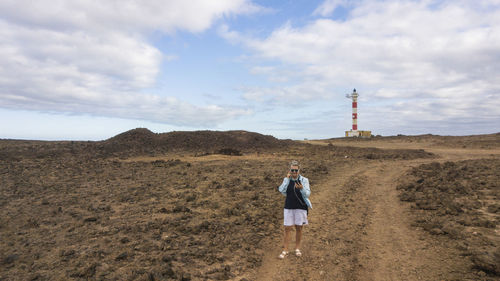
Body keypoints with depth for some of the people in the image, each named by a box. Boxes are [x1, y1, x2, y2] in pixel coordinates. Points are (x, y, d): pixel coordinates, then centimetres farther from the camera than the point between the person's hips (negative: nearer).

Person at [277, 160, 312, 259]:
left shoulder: (304, 180, -6)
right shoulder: (286, 179, 0)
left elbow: (307, 194, -13)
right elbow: (281, 190, -16)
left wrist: (301, 188, -33)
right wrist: (287, 178, -15)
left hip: (301, 207, -1)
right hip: (289, 207, 1)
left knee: (299, 228, 9)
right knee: (287, 228, 3)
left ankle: (297, 248, 27)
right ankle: (285, 250, 14)